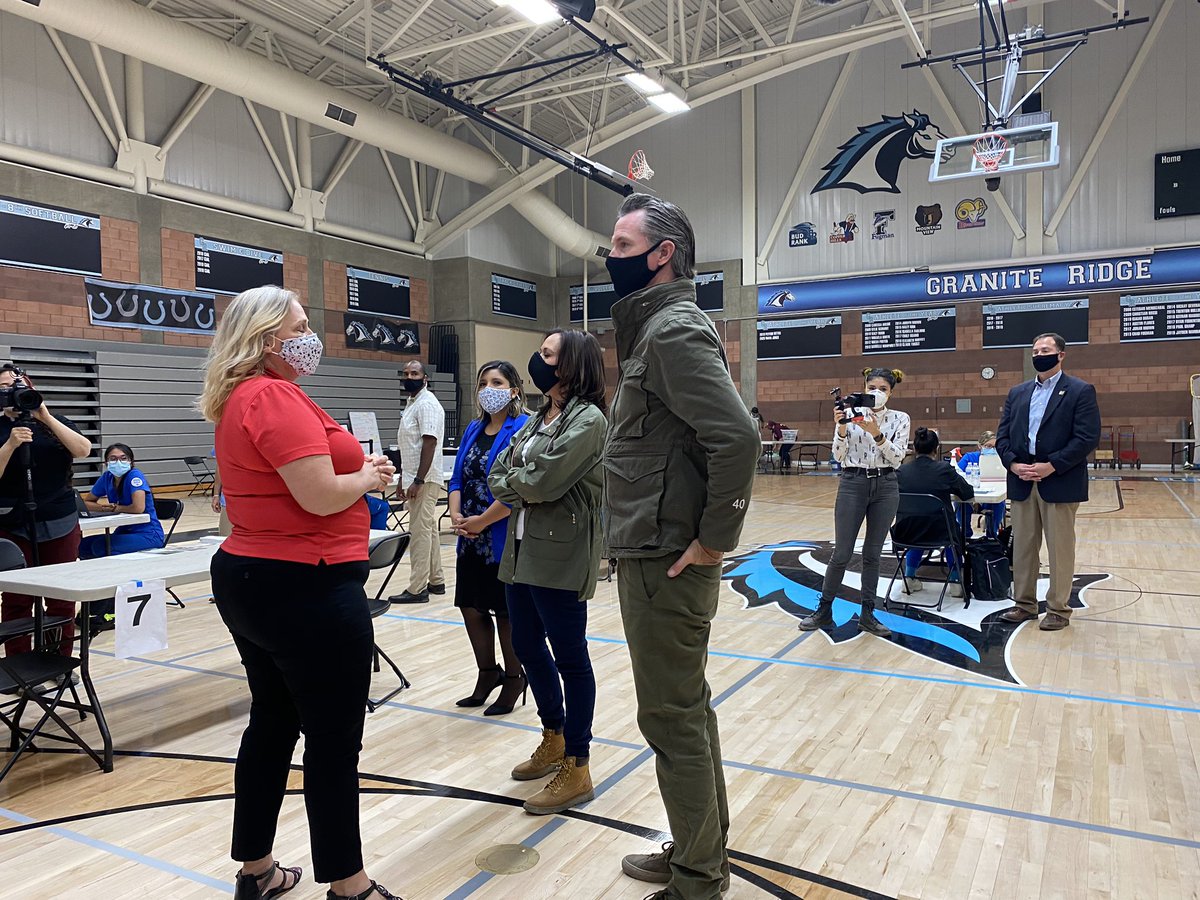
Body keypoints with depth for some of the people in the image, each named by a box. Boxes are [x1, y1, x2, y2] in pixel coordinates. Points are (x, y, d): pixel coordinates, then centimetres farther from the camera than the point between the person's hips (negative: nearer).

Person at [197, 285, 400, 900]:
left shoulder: (239, 399, 14)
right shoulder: (276, 397, -18)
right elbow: (321, 496, -24)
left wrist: (356, 469, 10)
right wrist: (368, 478, -5)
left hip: (248, 578, 10)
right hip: (307, 591, -10)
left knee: (272, 723, 19)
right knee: (334, 741, 2)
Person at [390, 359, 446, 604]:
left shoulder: (427, 404, -13)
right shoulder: (412, 402, 17)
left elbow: (430, 443, -21)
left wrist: (418, 480, -24)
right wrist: (404, 477, 20)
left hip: (423, 479, -10)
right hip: (414, 476, 10)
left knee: (420, 532, -7)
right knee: (428, 529, 12)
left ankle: (417, 589, -3)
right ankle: (436, 581, 19)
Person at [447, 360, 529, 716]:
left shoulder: (523, 429, -13)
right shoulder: (474, 429, 12)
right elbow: (457, 479, 11)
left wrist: (481, 521, -16)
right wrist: (456, 516, -6)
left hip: (505, 539, -7)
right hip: (471, 539, 7)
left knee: (507, 612, 6)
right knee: (471, 606, 13)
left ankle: (513, 679, 26)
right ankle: (487, 673, 33)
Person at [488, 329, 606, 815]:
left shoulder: (588, 419, -13)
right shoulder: (539, 418, 14)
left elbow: (542, 483, -20)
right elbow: (498, 477, 9)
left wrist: (512, 478, -1)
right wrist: (522, 489, -10)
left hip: (560, 554, -9)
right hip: (522, 548, 9)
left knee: (569, 657, 1)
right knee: (527, 647, 17)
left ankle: (576, 770, 15)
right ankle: (554, 741, 38)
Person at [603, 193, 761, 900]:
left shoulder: (674, 331, -15)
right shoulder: (659, 327, 16)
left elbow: (738, 437, -27)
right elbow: (716, 435, 20)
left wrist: (715, 542, -20)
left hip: (665, 563, -10)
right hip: (655, 556, 10)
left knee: (673, 718, 2)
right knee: (687, 709, 19)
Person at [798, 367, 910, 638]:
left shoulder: (901, 418, 2)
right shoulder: (851, 414, -2)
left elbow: (898, 457, -9)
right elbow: (839, 456, -6)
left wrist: (876, 434, -23)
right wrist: (841, 428, -22)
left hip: (886, 487, 2)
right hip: (852, 484, -1)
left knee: (873, 554, 7)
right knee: (842, 553, 0)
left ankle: (868, 615, 17)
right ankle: (824, 610, 14)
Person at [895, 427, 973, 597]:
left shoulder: (902, 470, -9)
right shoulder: (944, 468, -13)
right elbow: (968, 493, -1)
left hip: (906, 533, 2)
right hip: (938, 532, -2)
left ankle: (909, 577, 36)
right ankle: (955, 580, 32)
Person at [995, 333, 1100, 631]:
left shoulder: (1080, 391, -2)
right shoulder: (1017, 392, 13)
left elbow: (1088, 438, -10)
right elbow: (1002, 435, 10)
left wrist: (1051, 466, -16)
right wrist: (1013, 464, -6)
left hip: (1059, 483, -5)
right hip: (1021, 482, 5)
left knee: (1060, 548, 2)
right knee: (1022, 547, 10)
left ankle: (1059, 610, 12)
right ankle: (1025, 604, 21)